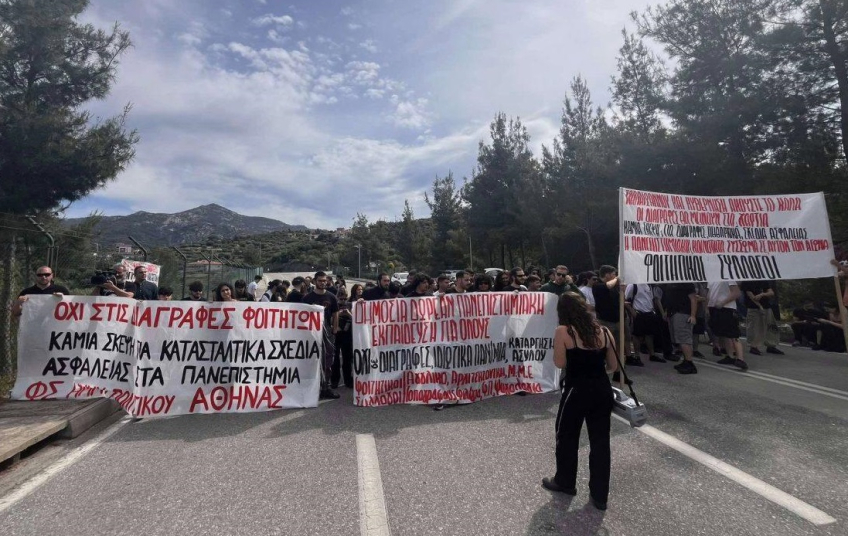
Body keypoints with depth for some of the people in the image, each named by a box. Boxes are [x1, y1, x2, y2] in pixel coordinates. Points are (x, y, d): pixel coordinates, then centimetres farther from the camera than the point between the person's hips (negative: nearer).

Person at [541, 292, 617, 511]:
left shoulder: (563, 332, -13)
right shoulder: (604, 331, 1)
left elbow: (560, 363, -10)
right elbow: (613, 366, 7)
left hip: (577, 391, -4)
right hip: (603, 391, 5)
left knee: (567, 438, 17)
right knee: (600, 441, 15)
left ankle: (565, 482, 35)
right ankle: (600, 495, 26)